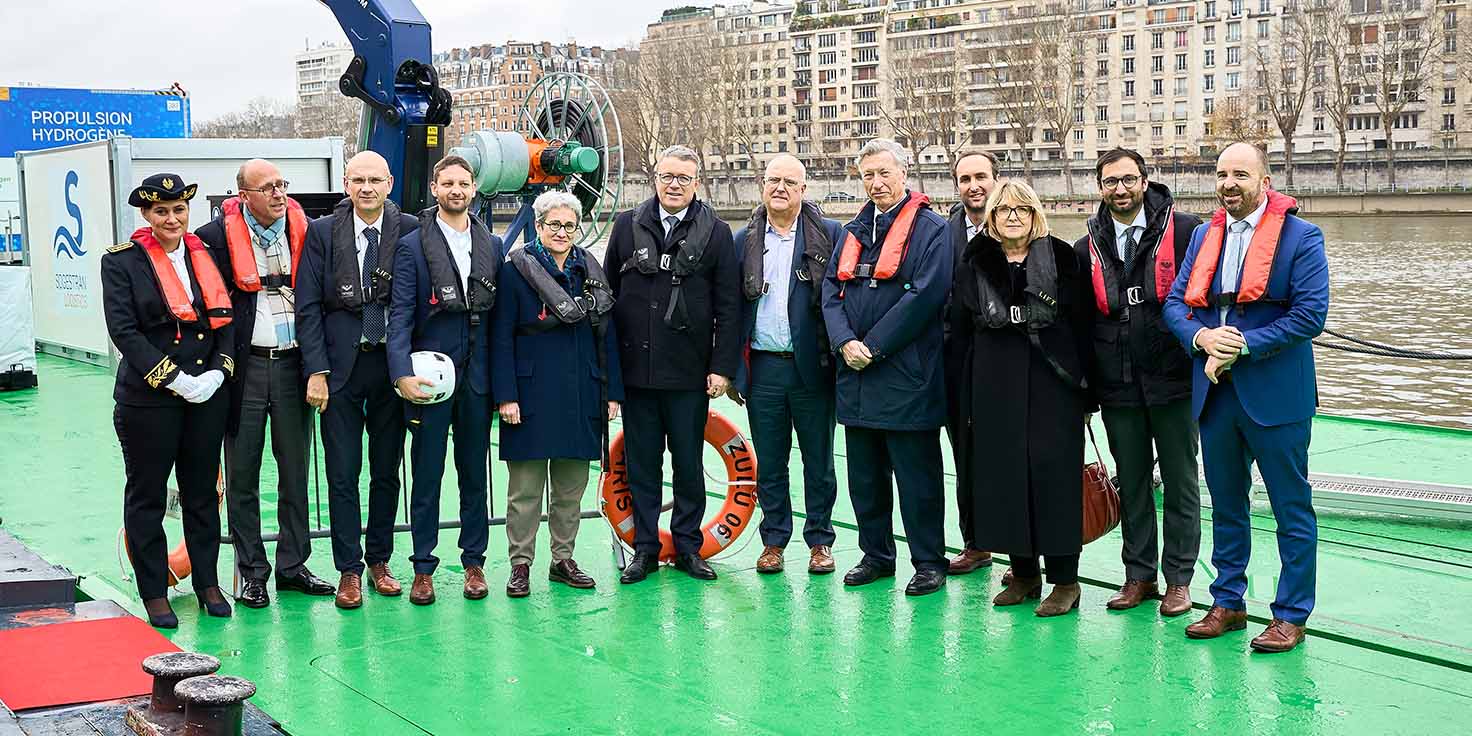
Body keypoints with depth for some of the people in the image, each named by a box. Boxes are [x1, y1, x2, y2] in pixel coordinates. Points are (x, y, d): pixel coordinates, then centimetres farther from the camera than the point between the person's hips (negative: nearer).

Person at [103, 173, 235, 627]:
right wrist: (175, 380, -16)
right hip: (148, 399, -4)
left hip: (207, 398, 4)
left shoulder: (206, 256, 8)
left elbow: (226, 319, 8)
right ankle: (154, 592, 16)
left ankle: (207, 583, 23)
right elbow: (124, 331, -12)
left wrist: (218, 373, -7)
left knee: (202, 492, 12)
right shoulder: (122, 262, -4)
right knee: (147, 496, 6)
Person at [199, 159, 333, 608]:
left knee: (295, 470, 10)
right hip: (245, 366, -3)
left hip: (294, 364, 3)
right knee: (242, 474, 5)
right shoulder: (217, 236, -6)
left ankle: (293, 565, 21)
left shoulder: (304, 230, 4)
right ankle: (251, 571, 15)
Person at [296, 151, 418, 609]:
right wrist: (316, 370, -8)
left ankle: (379, 561, 24)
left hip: (392, 365, 1)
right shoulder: (322, 233, -1)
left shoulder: (410, 232, -1)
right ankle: (349, 570, 12)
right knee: (343, 475, 3)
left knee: (387, 471, 11)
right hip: (340, 367, -1)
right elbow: (308, 307, -2)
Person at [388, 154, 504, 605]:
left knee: (475, 474, 10)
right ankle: (423, 568, 11)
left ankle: (474, 561, 20)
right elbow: (400, 314, -7)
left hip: (477, 378, 3)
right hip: (429, 377, -3)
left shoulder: (492, 246, 9)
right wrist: (402, 373, -19)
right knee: (427, 475, 3)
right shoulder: (412, 246, -1)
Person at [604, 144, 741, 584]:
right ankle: (645, 548, 17)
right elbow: (607, 294, 9)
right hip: (636, 369, 2)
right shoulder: (627, 226, 7)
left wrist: (723, 367, -6)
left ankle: (687, 547, 19)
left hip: (690, 373, -1)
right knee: (641, 464, 8)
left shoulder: (716, 233, 2)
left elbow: (729, 307, 0)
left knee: (689, 464, 7)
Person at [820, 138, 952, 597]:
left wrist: (873, 346, -16)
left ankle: (928, 562, 10)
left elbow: (925, 296, -15)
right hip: (855, 374, 6)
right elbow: (831, 289, 9)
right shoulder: (853, 232, 15)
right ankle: (876, 555, 25)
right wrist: (845, 342, -9)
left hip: (906, 377, -6)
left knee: (917, 477, 0)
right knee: (865, 475, 13)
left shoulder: (930, 229, -5)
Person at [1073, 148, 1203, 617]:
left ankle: (1178, 578, 17)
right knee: (1131, 484, 12)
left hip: (1172, 380, -3)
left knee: (1180, 483, 6)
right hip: (1117, 385, 3)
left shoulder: (1184, 231, -4)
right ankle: (1139, 575, 22)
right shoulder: (1088, 248, 8)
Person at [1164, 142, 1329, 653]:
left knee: (1292, 509, 3)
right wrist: (1202, 338, -12)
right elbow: (1176, 303, 8)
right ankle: (1228, 604, 26)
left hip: (1276, 394, -5)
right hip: (1215, 393, 6)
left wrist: (1242, 345, -18)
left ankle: (1291, 616, 12)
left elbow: (1311, 314, -14)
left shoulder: (1300, 237, -7)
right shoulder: (1204, 236, 10)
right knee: (1225, 505, 15)